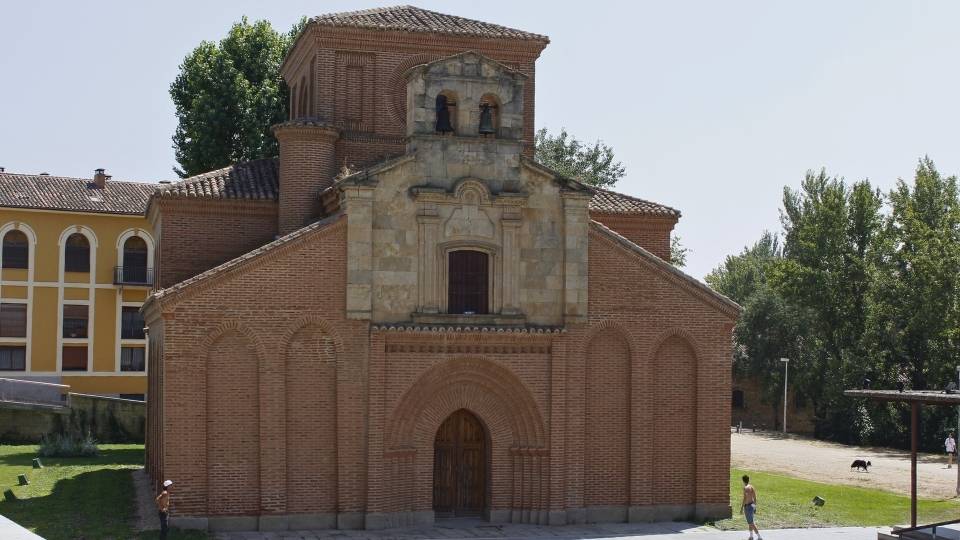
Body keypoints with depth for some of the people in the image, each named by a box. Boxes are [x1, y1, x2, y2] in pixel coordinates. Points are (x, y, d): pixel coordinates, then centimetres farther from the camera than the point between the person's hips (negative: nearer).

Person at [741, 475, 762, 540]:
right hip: (752, 505, 9)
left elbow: (745, 499, -21)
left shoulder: (745, 488, -17)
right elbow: (755, 498, 12)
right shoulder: (752, 487, 7)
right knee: (750, 522, 22)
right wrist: (755, 508, 21)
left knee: (751, 523, -4)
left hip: (748, 506, -9)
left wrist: (741, 508, -16)